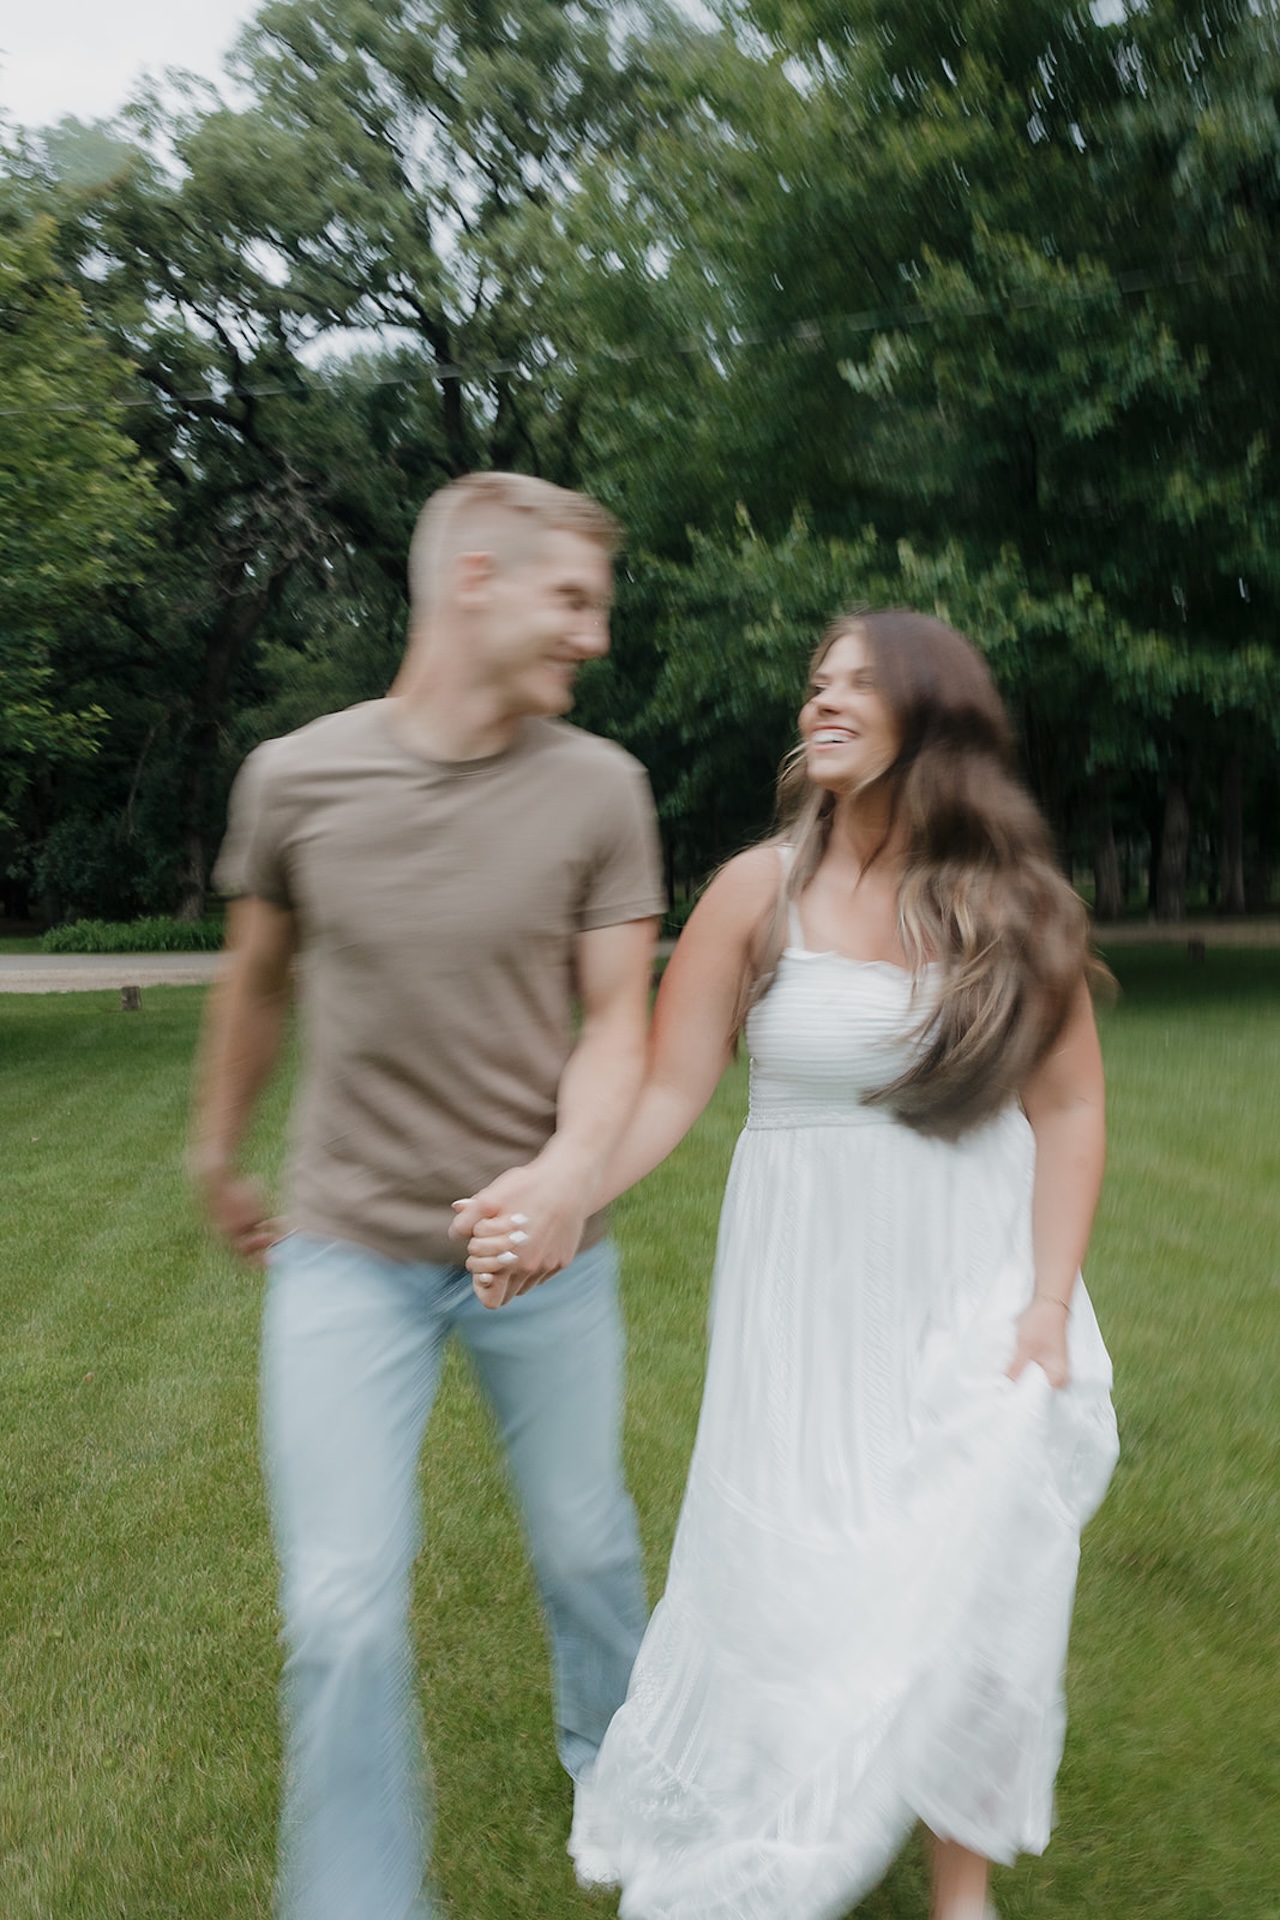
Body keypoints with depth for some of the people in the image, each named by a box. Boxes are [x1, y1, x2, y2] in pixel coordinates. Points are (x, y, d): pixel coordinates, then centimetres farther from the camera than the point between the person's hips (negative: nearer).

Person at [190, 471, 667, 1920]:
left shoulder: (599, 789, -6)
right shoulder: (294, 776, -5)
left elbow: (616, 1023, -6)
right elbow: (254, 985, 10)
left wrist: (568, 1170, -26)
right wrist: (216, 1162, 22)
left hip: (541, 1246, 1)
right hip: (349, 1247, 0)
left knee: (586, 1546, 16)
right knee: (342, 1608, -1)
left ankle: (613, 1765, 48)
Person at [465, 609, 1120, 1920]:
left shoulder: (1011, 904, -2)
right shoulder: (761, 891, -6)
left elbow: (1067, 1108, 1)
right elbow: (666, 1088, -8)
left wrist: (1048, 1301, -5)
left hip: (977, 1284, 1)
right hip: (811, 1290, -1)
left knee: (976, 1588, 1)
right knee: (792, 1585, 7)